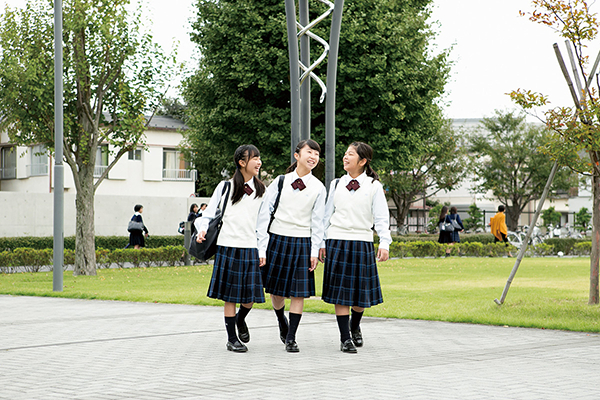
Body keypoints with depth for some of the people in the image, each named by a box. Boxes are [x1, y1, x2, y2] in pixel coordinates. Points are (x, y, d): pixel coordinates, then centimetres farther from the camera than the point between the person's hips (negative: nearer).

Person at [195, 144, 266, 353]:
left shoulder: (261, 190, 11)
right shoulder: (226, 187, 3)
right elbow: (209, 214, 6)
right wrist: (203, 229, -13)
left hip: (251, 248, 3)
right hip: (228, 247, -2)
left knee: (250, 295, 1)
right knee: (230, 294, 1)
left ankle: (241, 319, 33)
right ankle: (232, 338, 11)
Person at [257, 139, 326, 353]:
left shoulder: (318, 188, 2)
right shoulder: (280, 182, 0)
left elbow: (317, 221, 4)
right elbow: (264, 215, 0)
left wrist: (315, 251, -3)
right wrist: (261, 248, -5)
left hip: (302, 242, 0)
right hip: (277, 239, 0)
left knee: (299, 292, -5)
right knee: (276, 290, 9)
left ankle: (291, 338, 4)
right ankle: (282, 323, 37)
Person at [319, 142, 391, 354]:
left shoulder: (373, 186, 1)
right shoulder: (336, 184, 9)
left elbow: (381, 217, -1)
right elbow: (327, 215, 14)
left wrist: (384, 243, -12)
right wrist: (322, 243, 10)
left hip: (362, 243, -1)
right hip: (337, 241, 1)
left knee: (361, 290, 6)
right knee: (340, 291, -2)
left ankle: (355, 328, 34)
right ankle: (345, 338, 4)